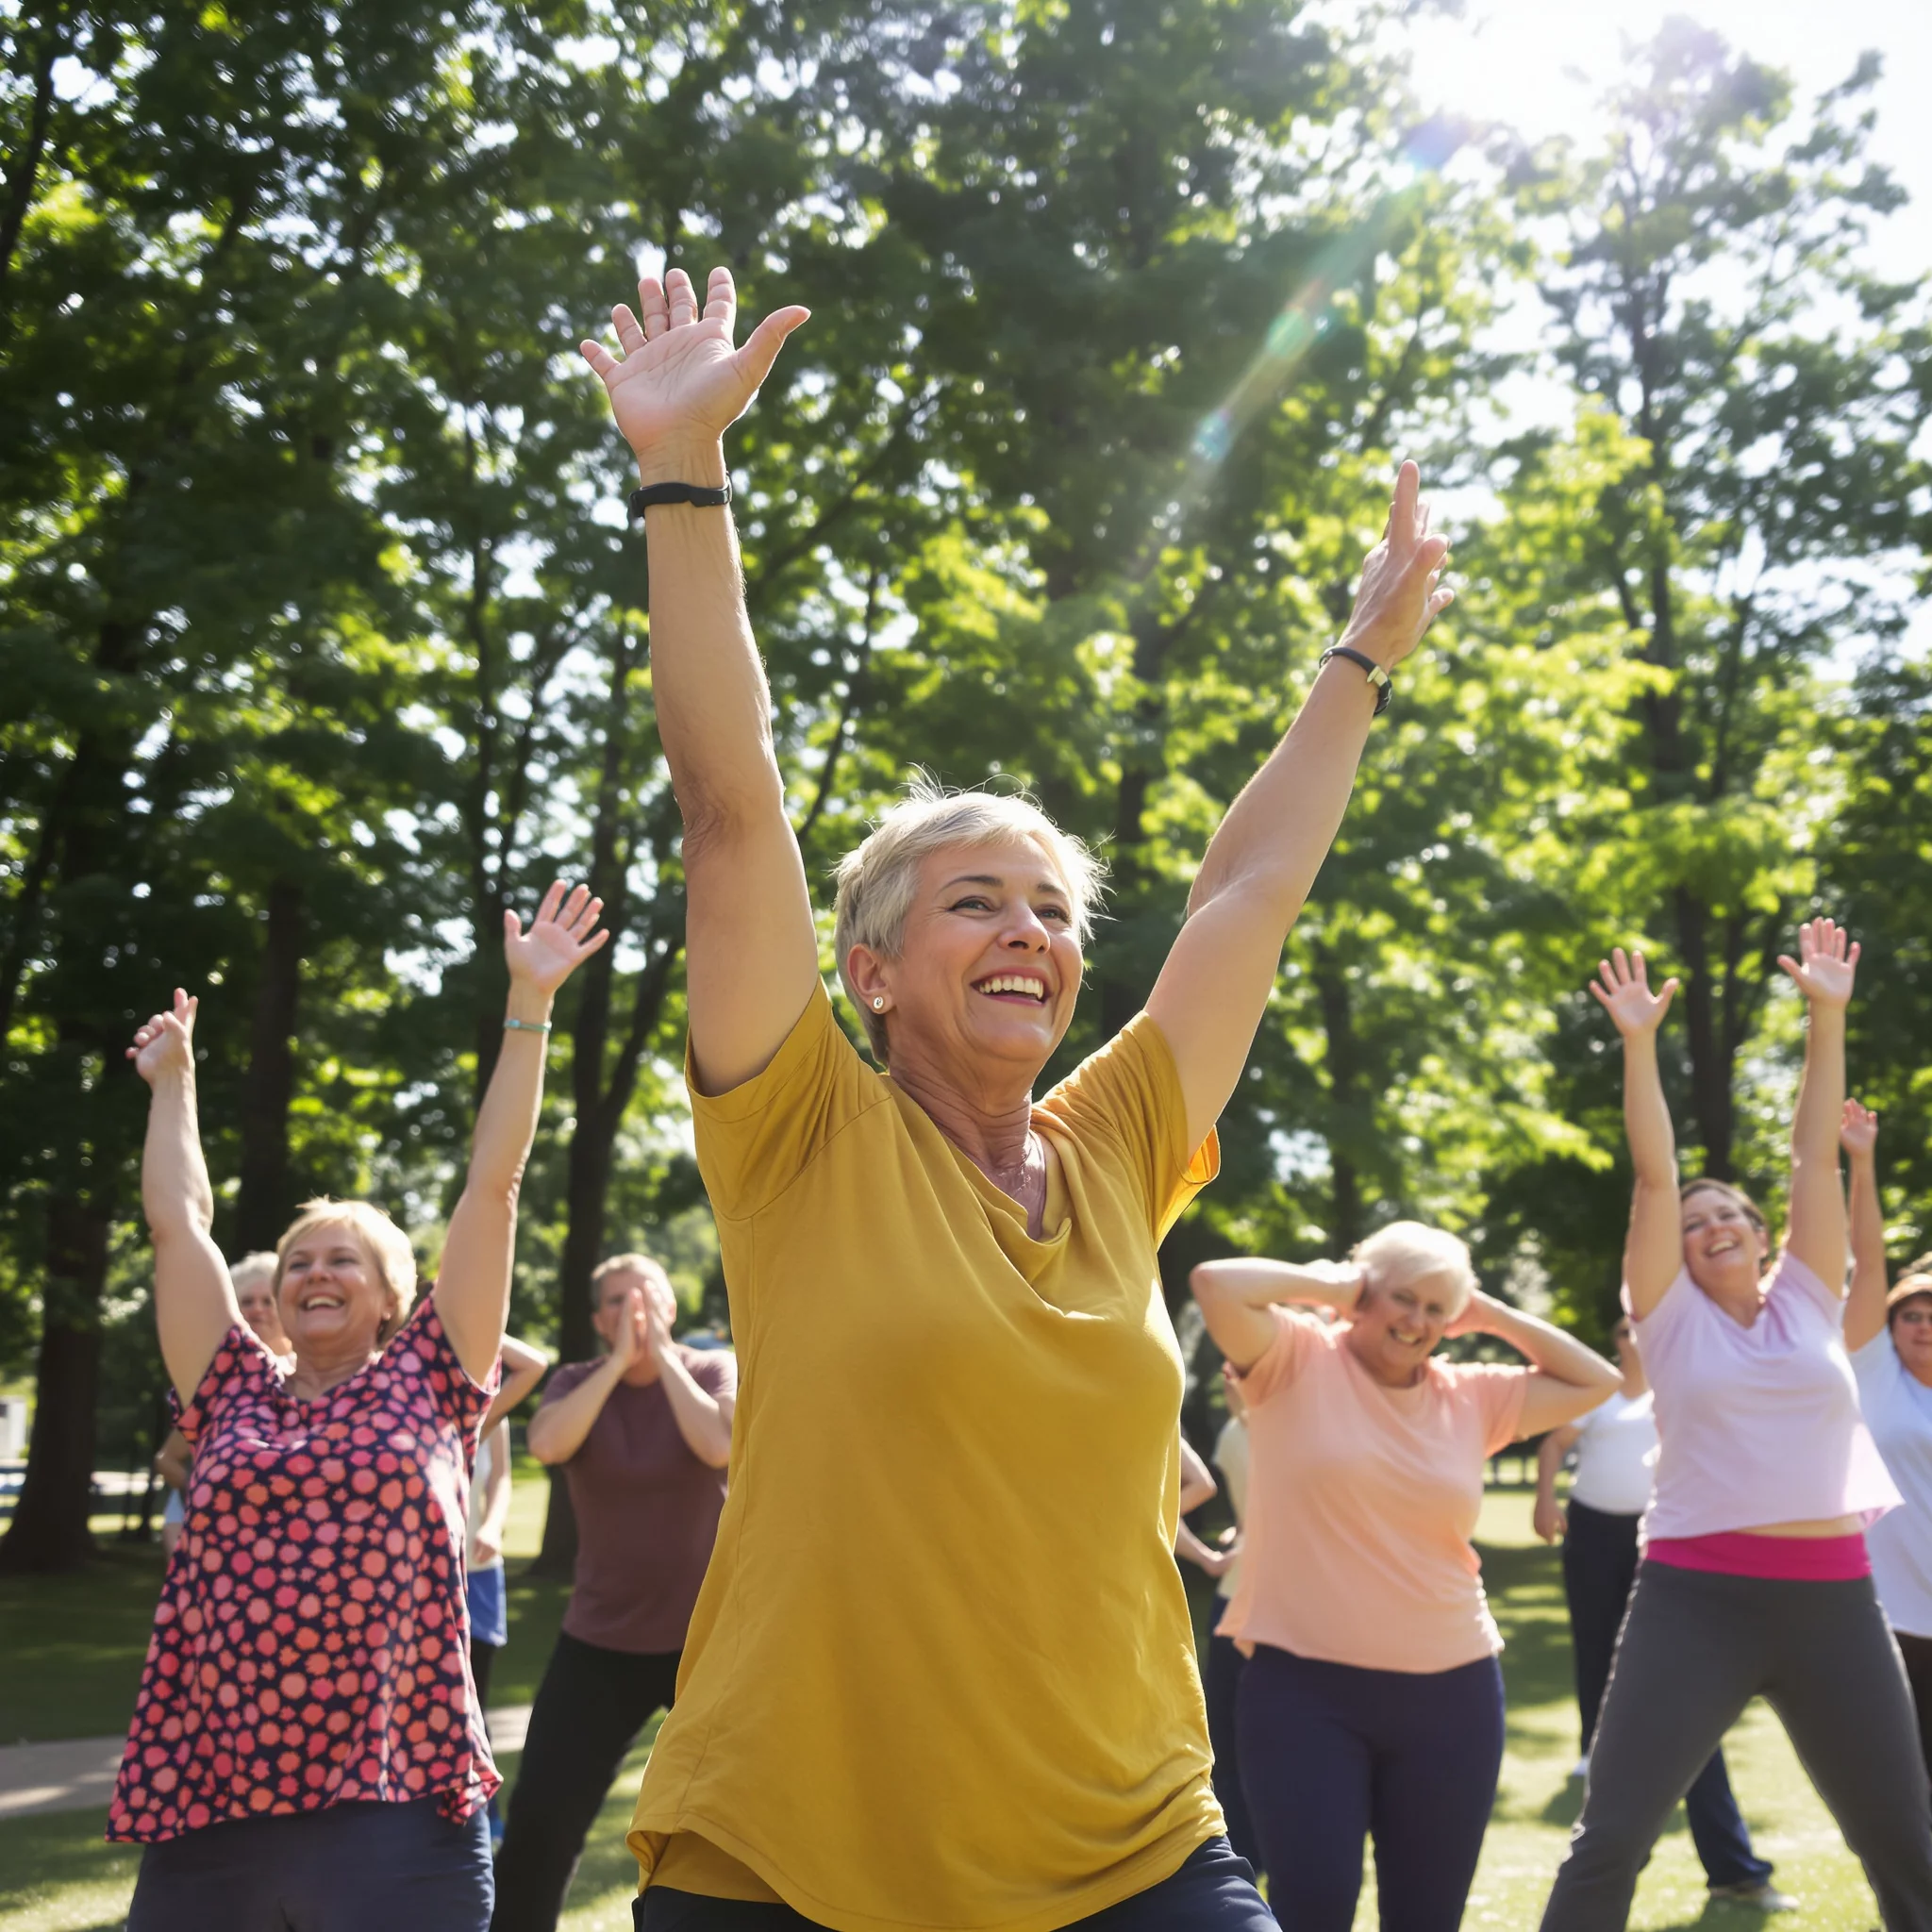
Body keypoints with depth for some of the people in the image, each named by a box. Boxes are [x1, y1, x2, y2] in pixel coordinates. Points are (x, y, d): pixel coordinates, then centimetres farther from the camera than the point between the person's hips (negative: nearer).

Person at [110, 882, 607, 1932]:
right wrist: (172, 1081, 28)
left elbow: (492, 1183, 4)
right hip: (204, 1808, 3)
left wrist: (529, 1002, 4)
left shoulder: (426, 1382, 6)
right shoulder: (236, 1397, 12)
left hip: (393, 1809, -3)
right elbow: (178, 1219, 19)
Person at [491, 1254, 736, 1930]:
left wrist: (662, 1353, -18)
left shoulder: (715, 1371, -4)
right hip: (600, 1641, 2)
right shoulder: (577, 1382, 1)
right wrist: (620, 1360, -18)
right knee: (539, 1818, -2)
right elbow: (547, 1444, -21)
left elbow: (720, 1446, -25)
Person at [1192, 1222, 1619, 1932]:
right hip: (1305, 1685, -5)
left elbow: (1595, 1381, 14)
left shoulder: (1470, 1397, 10)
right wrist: (1325, 1286, -6)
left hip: (1451, 1692, 5)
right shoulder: (1299, 1361, -4)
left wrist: (1491, 1316, 8)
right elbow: (1217, 1284, -19)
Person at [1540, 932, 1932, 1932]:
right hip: (1698, 1597, -3)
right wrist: (1639, 1041, -8)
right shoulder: (1672, 1317, 5)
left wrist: (1827, 1017, 4)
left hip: (1832, 1601, 3)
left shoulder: (1808, 1304, 11)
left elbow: (1815, 1155, 7)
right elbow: (1655, 1176, -3)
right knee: (1609, 1839, -6)